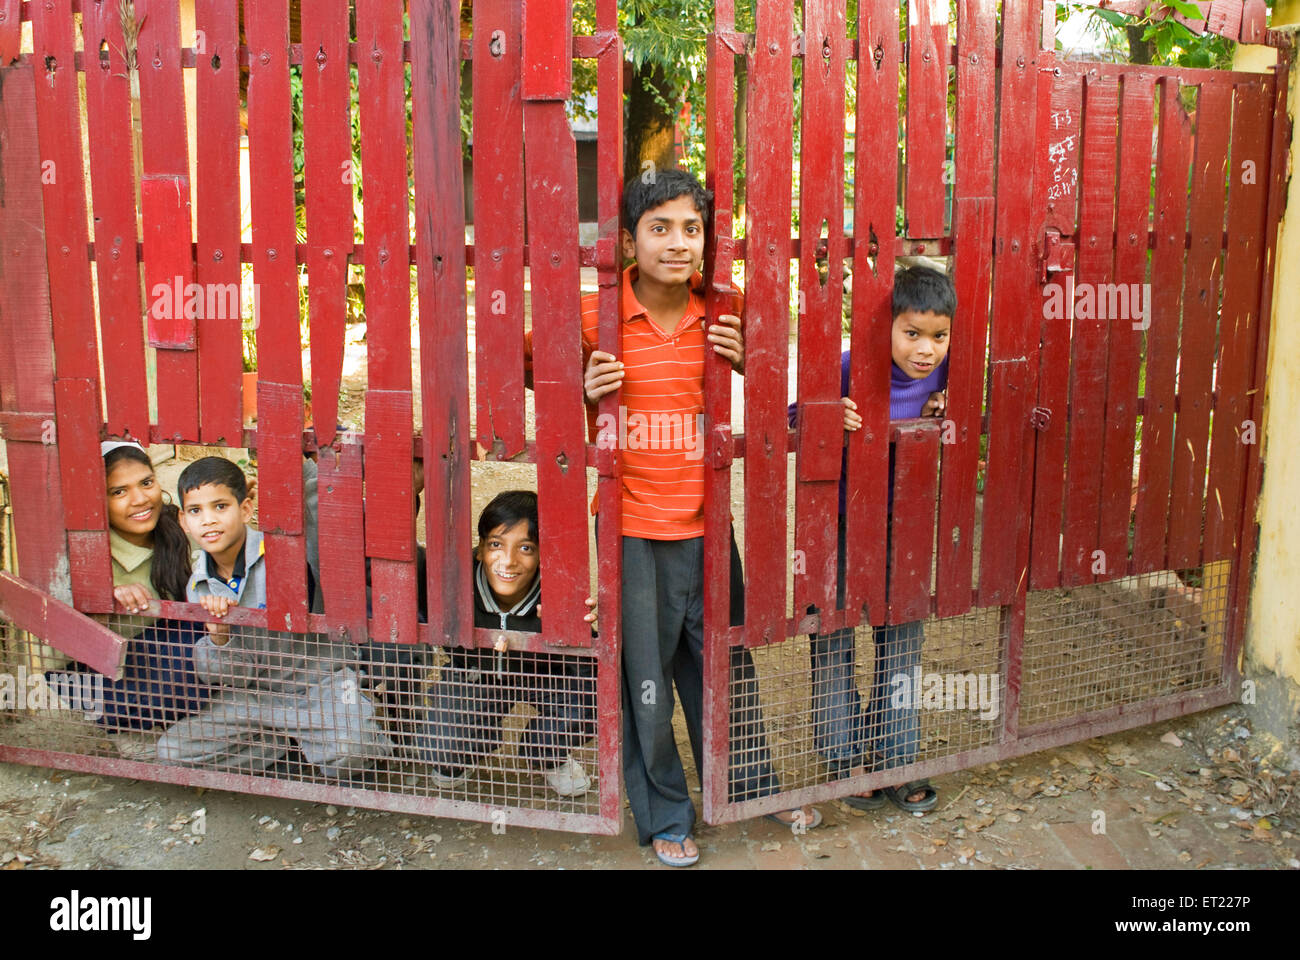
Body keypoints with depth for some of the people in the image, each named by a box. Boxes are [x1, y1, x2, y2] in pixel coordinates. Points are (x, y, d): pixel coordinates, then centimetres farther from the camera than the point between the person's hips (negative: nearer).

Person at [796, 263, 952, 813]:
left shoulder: (942, 373, -9)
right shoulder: (850, 369, -22)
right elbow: (795, 417, -14)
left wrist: (936, 417, -15)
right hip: (841, 523, -4)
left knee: (903, 638, 12)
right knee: (835, 638, 6)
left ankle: (894, 758, 28)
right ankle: (843, 756, 24)